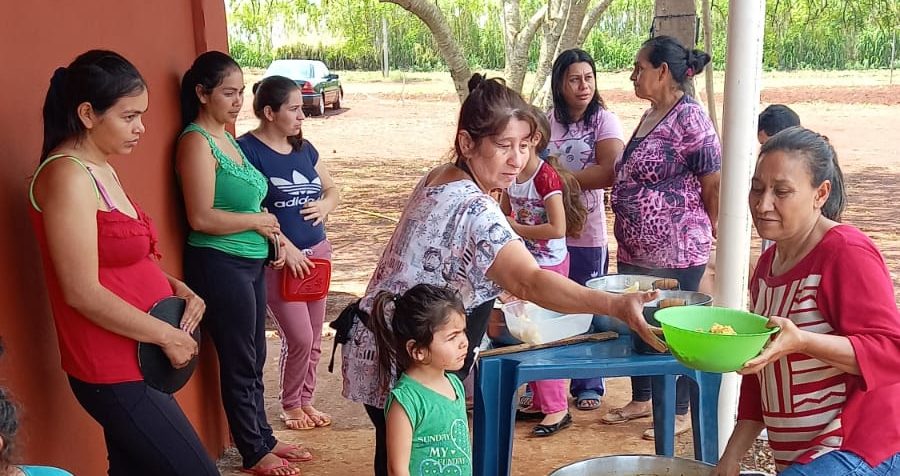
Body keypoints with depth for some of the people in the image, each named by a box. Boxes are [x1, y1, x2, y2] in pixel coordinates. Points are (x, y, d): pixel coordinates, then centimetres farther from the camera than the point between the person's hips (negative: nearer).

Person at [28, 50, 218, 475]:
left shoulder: (101, 169, 11)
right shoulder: (68, 176, -18)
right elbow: (83, 293, -22)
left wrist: (176, 287, 3)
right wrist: (166, 335, -15)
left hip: (133, 361, 9)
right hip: (113, 372, -9)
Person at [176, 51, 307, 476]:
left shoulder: (226, 138, 12)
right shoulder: (196, 141, -14)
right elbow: (202, 218, -22)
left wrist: (272, 237, 6)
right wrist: (257, 221, -10)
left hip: (250, 262, 9)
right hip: (219, 265, -9)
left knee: (254, 360, 18)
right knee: (239, 364, 4)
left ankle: (264, 439, 32)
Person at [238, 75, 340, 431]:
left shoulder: (304, 148, 9)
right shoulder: (248, 149, -12)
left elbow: (332, 190, 19)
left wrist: (325, 205, -5)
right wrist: (285, 247, -19)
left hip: (317, 251, 7)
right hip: (279, 258, -6)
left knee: (314, 338, 11)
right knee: (299, 338, -5)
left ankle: (305, 400, 30)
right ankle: (290, 405, 19)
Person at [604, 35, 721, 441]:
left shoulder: (689, 118, -17)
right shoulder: (650, 116, 10)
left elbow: (714, 183, -16)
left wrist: (705, 227, -5)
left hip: (676, 253, -9)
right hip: (635, 250, 9)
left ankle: (680, 413, 22)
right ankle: (641, 401, 36)